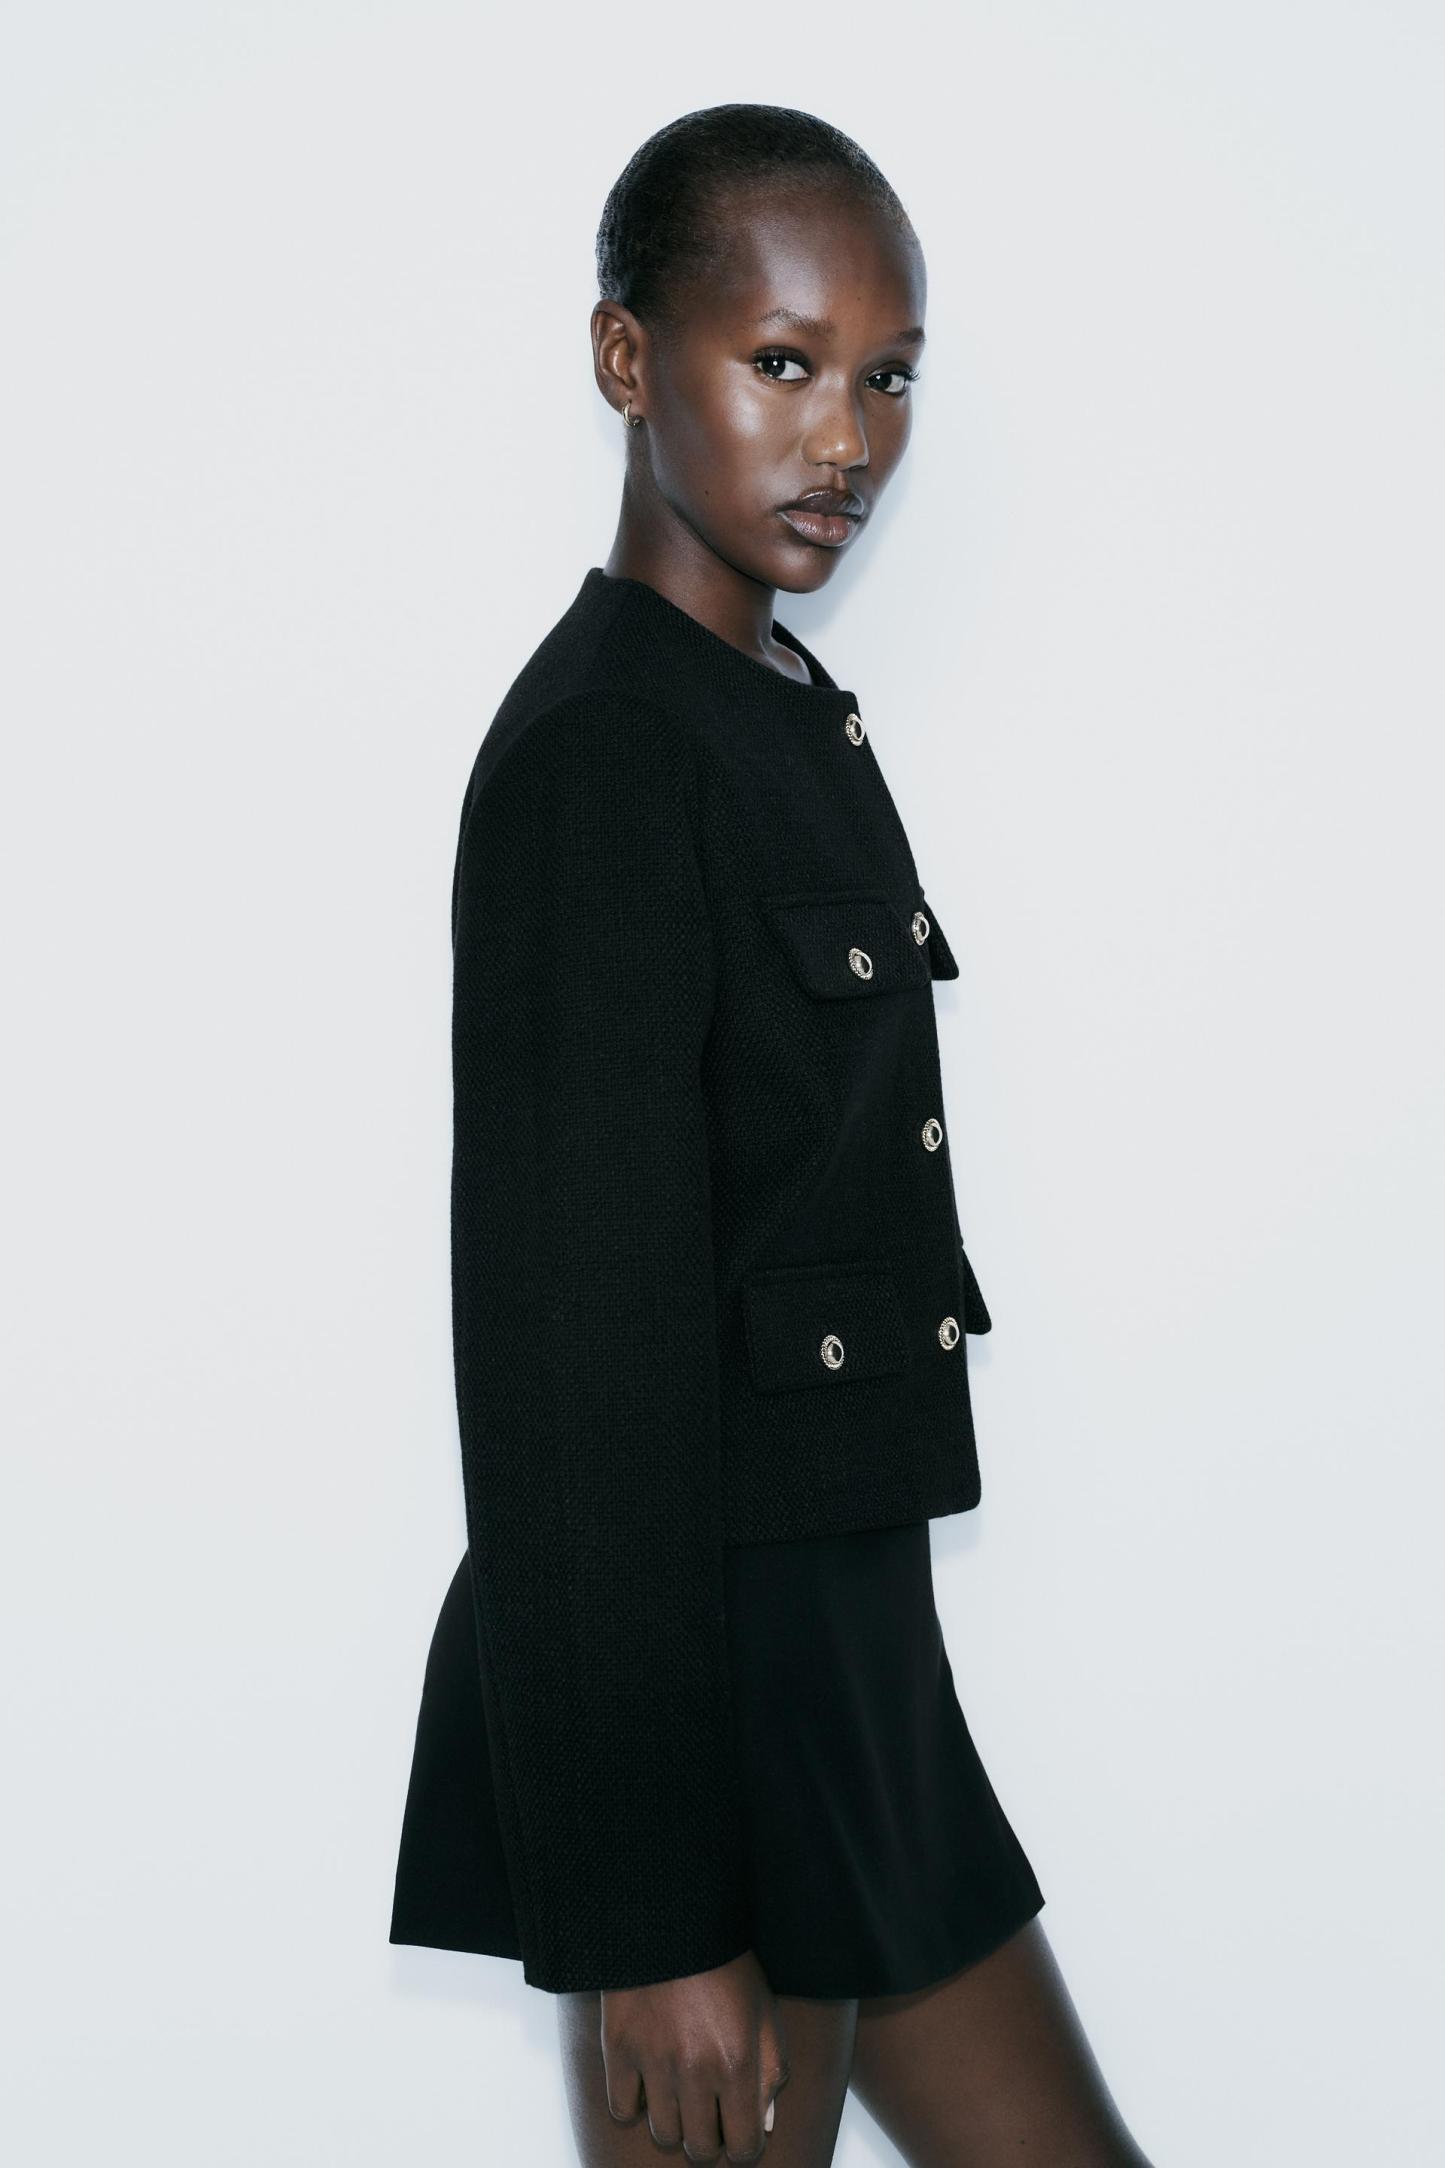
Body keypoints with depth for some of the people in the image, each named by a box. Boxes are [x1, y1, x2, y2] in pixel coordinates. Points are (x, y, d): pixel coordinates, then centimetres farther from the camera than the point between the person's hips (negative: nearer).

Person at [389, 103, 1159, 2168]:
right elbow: (582, 1343, -20)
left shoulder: (789, 720, 13)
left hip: (840, 1644, 9)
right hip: (686, 1668, -9)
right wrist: (650, 1914, -19)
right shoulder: (603, 753, -17)